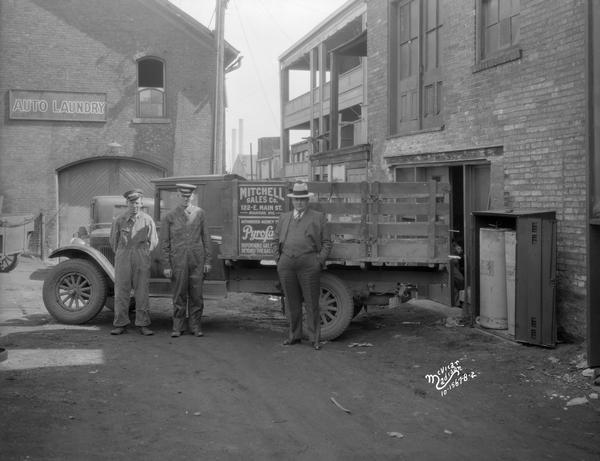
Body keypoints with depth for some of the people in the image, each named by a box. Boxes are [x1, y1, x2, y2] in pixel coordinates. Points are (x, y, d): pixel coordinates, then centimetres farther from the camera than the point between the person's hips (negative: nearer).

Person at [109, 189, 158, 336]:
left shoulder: (148, 220, 2)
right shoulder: (119, 220, 3)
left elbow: (153, 242, 11)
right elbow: (113, 240, 14)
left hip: (142, 259, 0)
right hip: (122, 259, 1)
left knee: (142, 292, -1)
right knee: (121, 291, 0)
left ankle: (143, 325, 5)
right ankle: (121, 325, 6)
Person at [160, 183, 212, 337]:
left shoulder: (199, 213, 7)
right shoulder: (170, 217, 3)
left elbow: (206, 238, 8)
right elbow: (164, 243, 3)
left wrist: (207, 261, 4)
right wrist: (166, 266, -2)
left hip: (197, 261, 1)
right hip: (178, 261, -1)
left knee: (196, 295, 3)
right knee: (179, 295, 3)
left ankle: (195, 326, 12)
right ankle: (178, 327, 11)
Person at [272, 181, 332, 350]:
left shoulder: (318, 218, 6)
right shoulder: (284, 218, 16)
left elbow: (327, 243, 4)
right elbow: (276, 241, 19)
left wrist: (319, 262, -7)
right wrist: (279, 260, 6)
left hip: (309, 265, -3)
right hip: (286, 265, 3)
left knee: (312, 302, -1)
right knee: (292, 302, 9)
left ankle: (315, 338, 6)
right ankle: (294, 335, 20)